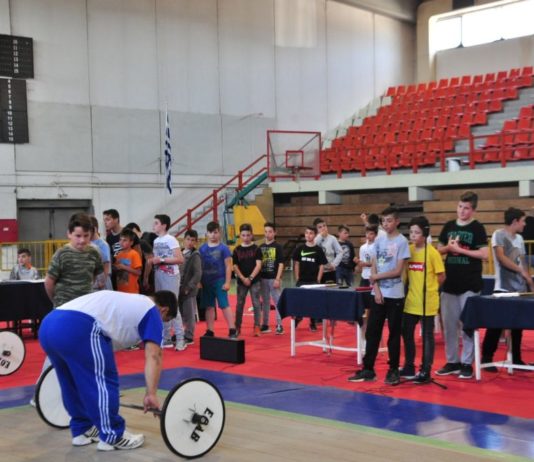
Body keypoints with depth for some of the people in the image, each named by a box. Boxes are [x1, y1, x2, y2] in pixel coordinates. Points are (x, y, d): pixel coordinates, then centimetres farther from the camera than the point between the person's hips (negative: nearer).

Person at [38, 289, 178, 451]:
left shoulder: (126, 303, 39)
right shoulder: (151, 312, 16)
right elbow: (153, 356, 2)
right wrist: (151, 394, -2)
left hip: (48, 326, 9)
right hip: (77, 329, -9)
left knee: (73, 382, 25)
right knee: (103, 381, 5)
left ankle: (82, 430, 33)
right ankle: (112, 437, 14)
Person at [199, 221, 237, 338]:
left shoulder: (223, 248, -5)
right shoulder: (202, 248, 6)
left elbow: (228, 266, -5)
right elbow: (199, 266, 10)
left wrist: (227, 282, -10)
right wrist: (199, 281, 6)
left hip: (219, 281, -4)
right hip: (206, 282, 4)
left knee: (224, 305, -7)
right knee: (209, 307, 10)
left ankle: (232, 330, -5)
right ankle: (210, 331, 17)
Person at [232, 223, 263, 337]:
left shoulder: (256, 249, -2)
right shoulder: (237, 250, 3)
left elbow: (258, 265, -7)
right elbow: (235, 266, 1)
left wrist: (250, 278, -16)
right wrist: (243, 278, -12)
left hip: (254, 281, -2)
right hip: (241, 281, 2)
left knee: (256, 303, -3)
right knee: (239, 304, 8)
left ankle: (257, 327, 2)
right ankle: (237, 327, 18)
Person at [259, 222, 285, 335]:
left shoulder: (278, 247, -4)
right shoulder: (261, 247, 8)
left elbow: (281, 264, -8)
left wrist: (277, 279, -14)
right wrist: (258, 278, 6)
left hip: (274, 278, -4)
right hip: (263, 278, 5)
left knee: (278, 302, -2)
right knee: (265, 302, 11)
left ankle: (279, 325, 1)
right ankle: (265, 324, 17)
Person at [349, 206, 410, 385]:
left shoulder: (402, 241, -7)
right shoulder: (379, 240, 8)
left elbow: (398, 271, -11)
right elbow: (374, 267, 7)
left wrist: (377, 277, -4)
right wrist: (377, 289, -3)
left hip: (395, 295, -5)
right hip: (378, 294, 5)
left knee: (394, 334, 3)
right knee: (372, 332, 6)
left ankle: (393, 371, 12)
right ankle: (368, 369, 13)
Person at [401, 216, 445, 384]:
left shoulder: (432, 252, -11)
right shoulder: (408, 250, 4)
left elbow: (441, 277, -6)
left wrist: (428, 288, 1)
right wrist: (414, 287, 5)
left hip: (427, 302, -6)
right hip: (411, 301, 6)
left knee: (427, 336, 3)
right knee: (407, 333, 13)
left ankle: (425, 371, 9)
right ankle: (409, 367, 27)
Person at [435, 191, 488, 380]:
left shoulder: (477, 228, -3)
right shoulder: (448, 226, 10)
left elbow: (484, 254, -11)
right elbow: (439, 250, 15)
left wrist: (459, 249, -13)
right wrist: (448, 247, -7)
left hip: (470, 285, -4)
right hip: (449, 283, 5)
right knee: (449, 325, 8)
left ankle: (467, 363, 8)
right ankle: (452, 361, 18)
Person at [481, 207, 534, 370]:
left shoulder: (519, 238, 16)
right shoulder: (499, 234, -6)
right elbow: (501, 258, -15)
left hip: (520, 289, 7)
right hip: (503, 288, -7)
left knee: (518, 325, 9)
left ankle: (516, 359, 17)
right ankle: (486, 359, 4)